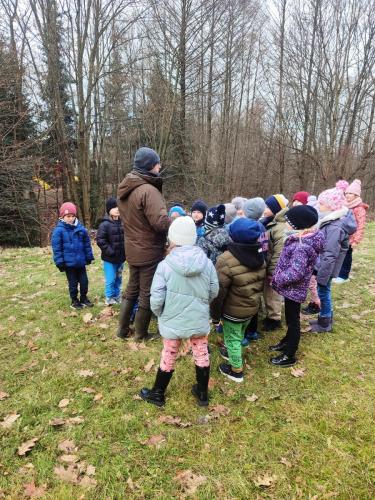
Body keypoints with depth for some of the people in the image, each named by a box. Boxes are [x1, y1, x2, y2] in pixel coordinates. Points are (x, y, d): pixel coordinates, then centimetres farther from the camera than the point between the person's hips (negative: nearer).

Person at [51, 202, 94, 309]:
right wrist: (59, 262, -10)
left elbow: (87, 244, 7)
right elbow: (56, 248, -9)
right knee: (73, 282, 10)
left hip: (81, 261, 4)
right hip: (69, 262, -3)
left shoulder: (81, 228, 0)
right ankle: (74, 301, 26)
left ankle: (84, 298, 31)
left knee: (84, 281, 12)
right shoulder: (59, 230, -11)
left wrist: (89, 257, 8)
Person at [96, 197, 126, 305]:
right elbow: (100, 240, -14)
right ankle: (109, 299, 17)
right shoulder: (105, 224, -13)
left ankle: (117, 297, 31)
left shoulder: (122, 223, 2)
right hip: (109, 258, -5)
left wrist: (125, 250, 3)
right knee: (110, 280, 0)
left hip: (121, 257, 5)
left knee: (118, 278, 17)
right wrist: (109, 251, -18)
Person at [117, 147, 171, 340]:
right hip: (149, 251, -8)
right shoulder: (148, 190, -24)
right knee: (147, 293, 9)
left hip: (132, 249, 8)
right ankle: (141, 334, 25)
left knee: (132, 288, 23)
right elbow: (161, 222, -31)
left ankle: (122, 329, 34)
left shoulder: (125, 188, 5)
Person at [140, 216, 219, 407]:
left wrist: (160, 314, 3)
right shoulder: (207, 263, -10)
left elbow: (156, 299, -18)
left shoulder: (165, 266, -19)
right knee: (202, 355, 20)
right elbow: (214, 292, 1)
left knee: (168, 357, 17)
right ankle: (202, 394, 39)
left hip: (173, 321, -2)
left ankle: (157, 394, 37)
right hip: (199, 320, 2)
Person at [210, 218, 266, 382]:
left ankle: (236, 370, 29)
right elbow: (261, 283, 7)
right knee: (239, 334, 28)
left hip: (233, 310, -7)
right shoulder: (259, 256, -5)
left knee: (232, 338, 14)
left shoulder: (227, 260, -28)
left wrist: (214, 314, -9)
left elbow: (219, 292, -22)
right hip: (252, 307, 7)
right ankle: (233, 353, 51)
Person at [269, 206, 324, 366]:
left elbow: (295, 273, -32)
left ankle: (289, 356, 23)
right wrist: (279, 276, 6)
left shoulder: (302, 246, -30)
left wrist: (278, 279, -18)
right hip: (293, 288, 9)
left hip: (293, 289, -9)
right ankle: (287, 342, 46)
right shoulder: (304, 239, 1)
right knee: (290, 318, 25)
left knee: (293, 320, 7)